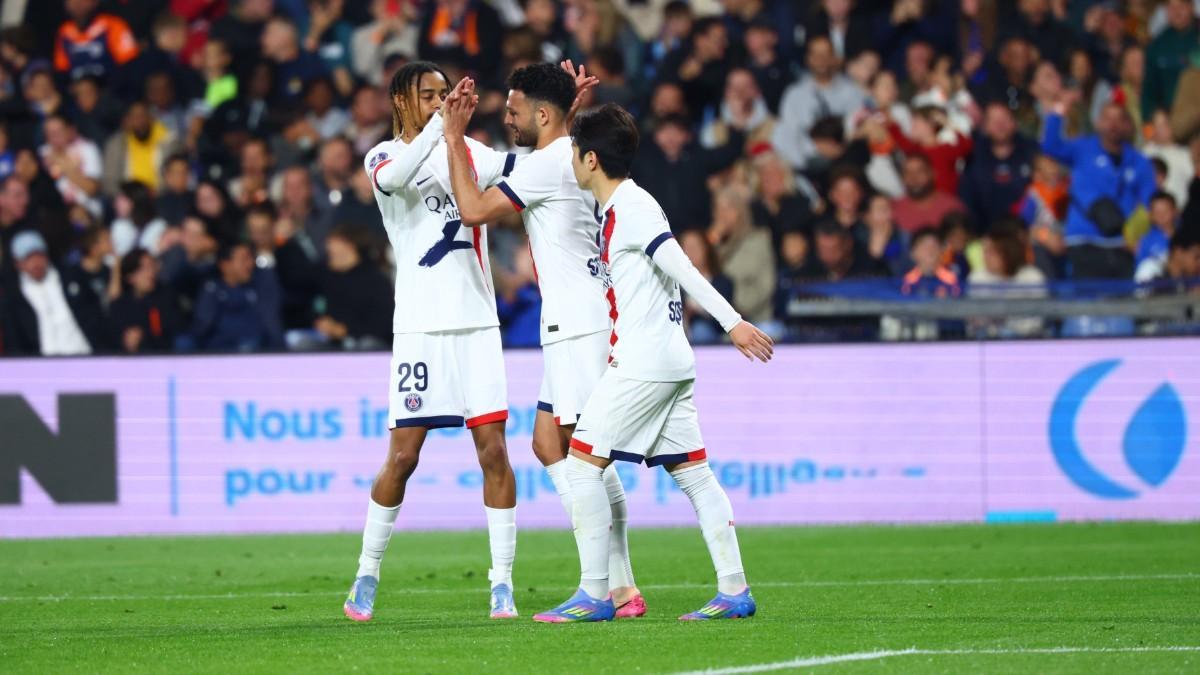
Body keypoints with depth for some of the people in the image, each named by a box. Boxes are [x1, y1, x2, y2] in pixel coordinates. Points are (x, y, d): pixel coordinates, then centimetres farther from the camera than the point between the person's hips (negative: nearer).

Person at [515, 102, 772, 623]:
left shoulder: (630, 207, -12)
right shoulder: (621, 207, 16)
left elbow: (680, 267, -19)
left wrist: (731, 321, -24)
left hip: (643, 362, -10)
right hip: (671, 362, 10)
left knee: (581, 462, -7)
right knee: (692, 471, 7)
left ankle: (595, 594, -9)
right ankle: (734, 590, 4)